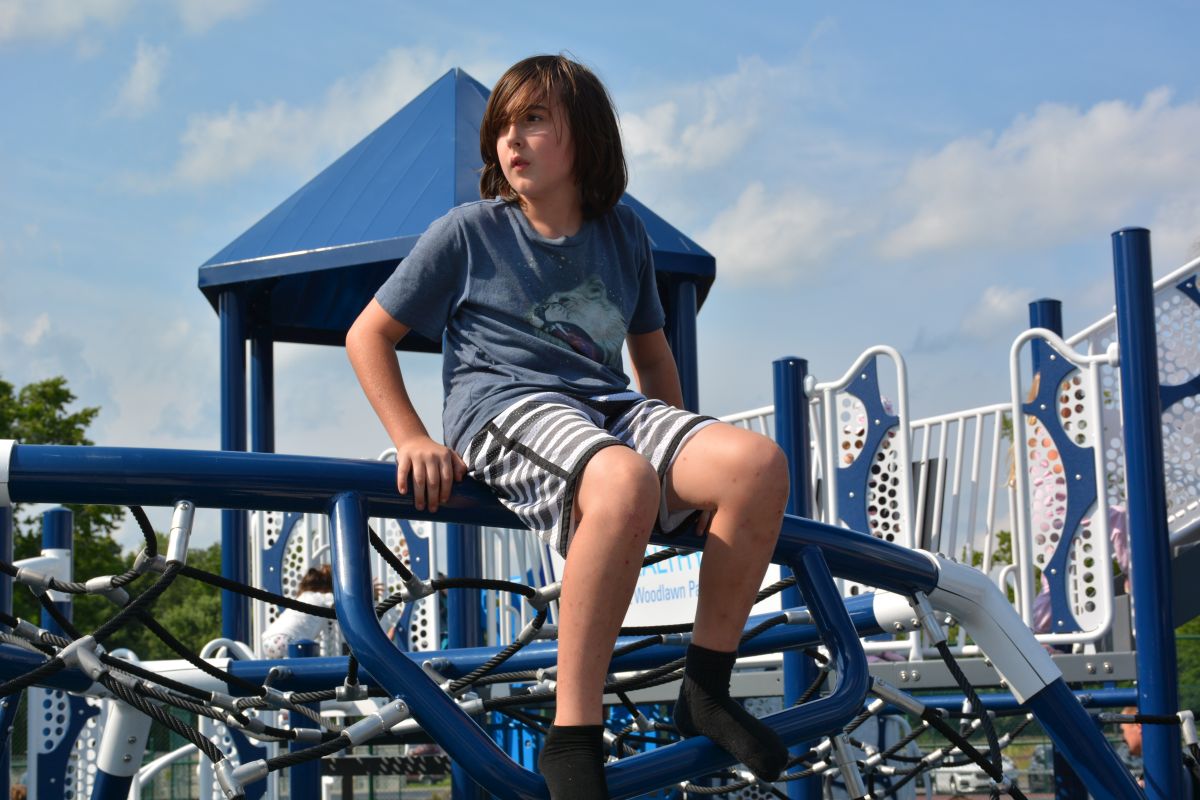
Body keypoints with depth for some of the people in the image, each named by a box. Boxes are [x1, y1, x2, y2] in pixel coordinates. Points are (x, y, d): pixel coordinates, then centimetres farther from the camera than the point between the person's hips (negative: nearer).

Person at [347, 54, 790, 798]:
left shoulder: (623, 232, 15)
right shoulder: (468, 232, 3)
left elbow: (650, 346, 28)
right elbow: (368, 336, 7)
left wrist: (685, 455, 18)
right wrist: (413, 441, -4)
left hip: (611, 408, 5)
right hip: (506, 407, -5)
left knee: (759, 463, -25)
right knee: (622, 480, -41)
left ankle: (707, 688, -12)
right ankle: (574, 738, -36)